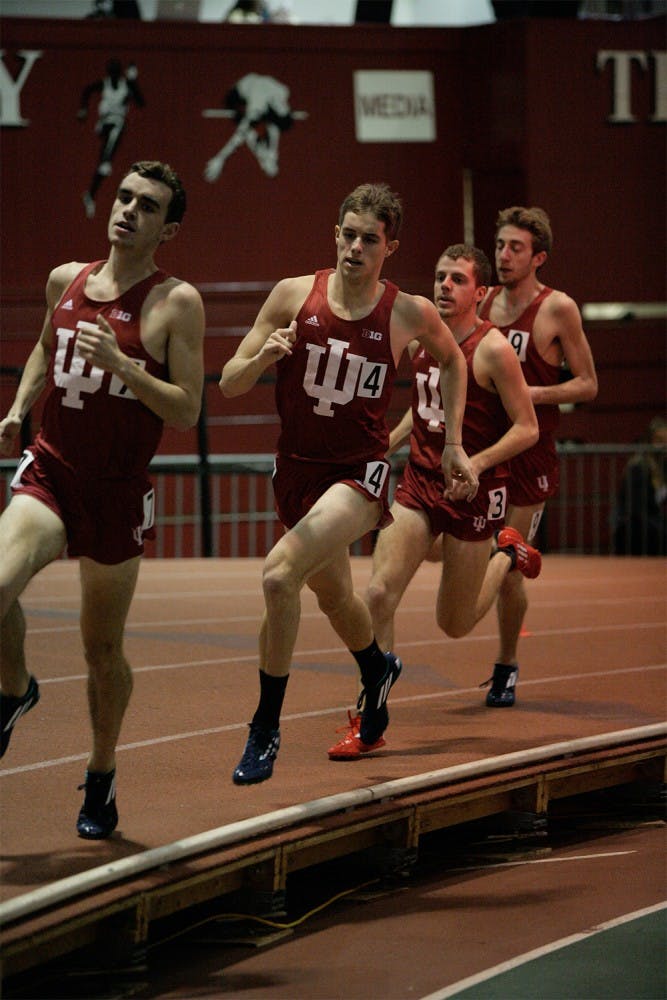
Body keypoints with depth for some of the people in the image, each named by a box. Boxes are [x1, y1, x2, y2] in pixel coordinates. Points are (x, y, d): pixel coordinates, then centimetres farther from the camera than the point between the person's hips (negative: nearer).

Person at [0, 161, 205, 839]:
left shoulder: (176, 303, -7)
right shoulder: (64, 281, 6)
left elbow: (187, 412, -12)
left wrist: (119, 362, -23)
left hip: (118, 493, -2)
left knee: (102, 650, 8)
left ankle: (101, 777, 31)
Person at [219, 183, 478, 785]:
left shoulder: (411, 315, -8)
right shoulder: (295, 295, -6)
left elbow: (452, 358, 15)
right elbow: (229, 384, -3)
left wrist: (454, 444, 12)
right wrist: (264, 357, -24)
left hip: (359, 473, -4)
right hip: (297, 469, 4)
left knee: (279, 574, -27)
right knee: (334, 596, 24)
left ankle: (266, 730, -16)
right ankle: (378, 671, 59)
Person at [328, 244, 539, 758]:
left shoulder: (493, 350, -14)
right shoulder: (421, 341, 6)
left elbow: (527, 428, -13)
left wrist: (475, 464, -24)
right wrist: (386, 446, 12)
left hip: (474, 493, -5)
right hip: (418, 485, 5)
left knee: (455, 623, 8)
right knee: (379, 592, -15)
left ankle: (509, 555, 38)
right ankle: (369, 722, -10)